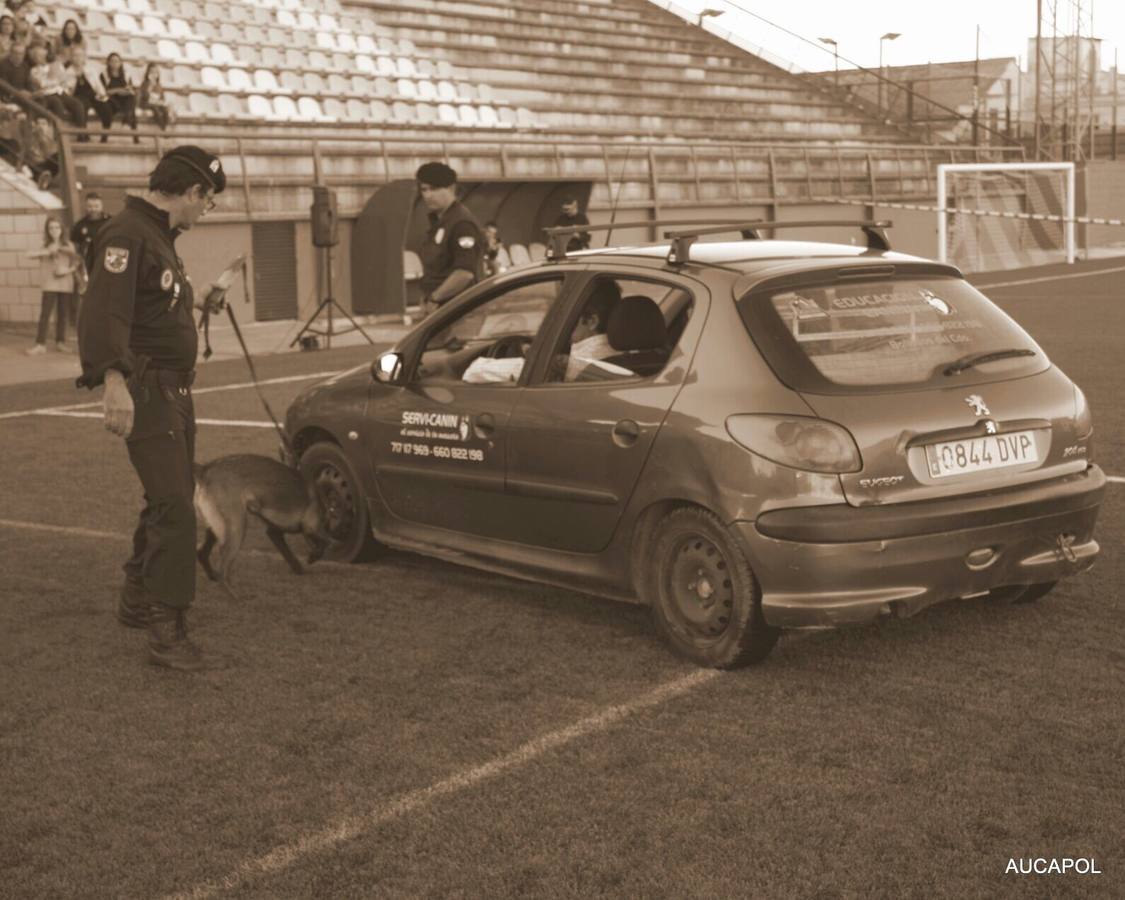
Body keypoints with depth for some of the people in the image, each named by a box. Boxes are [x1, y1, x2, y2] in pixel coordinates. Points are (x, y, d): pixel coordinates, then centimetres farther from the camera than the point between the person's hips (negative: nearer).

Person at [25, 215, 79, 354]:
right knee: (45, 313, -8)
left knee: (62, 314, 5)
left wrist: (68, 270, -13)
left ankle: (60, 342, 15)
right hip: (50, 285, -2)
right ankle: (40, 344, -9)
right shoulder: (45, 247, 3)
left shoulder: (69, 246, 6)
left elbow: (76, 264, 7)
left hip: (66, 285, 2)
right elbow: (29, 254, -10)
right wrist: (47, 252, -20)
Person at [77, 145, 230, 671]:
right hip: (146, 391, -11)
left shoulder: (160, 237, 18)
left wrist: (196, 302, 31)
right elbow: (105, 312, -29)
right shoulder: (127, 235, -16)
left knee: (170, 500, 19)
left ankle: (137, 600, 34)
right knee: (174, 509, -15)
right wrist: (114, 381, -38)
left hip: (174, 390, 11)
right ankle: (167, 632, -14)